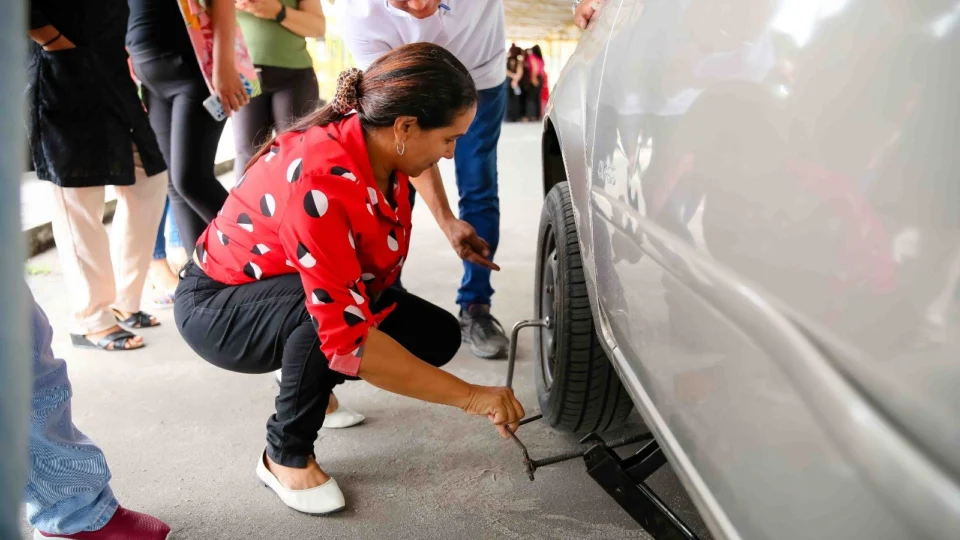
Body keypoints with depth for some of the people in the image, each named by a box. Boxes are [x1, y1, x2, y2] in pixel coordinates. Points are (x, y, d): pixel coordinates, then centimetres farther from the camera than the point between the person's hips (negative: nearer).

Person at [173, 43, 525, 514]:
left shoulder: (377, 139, -15)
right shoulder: (321, 185, -38)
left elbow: (417, 166, 13)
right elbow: (349, 339, -42)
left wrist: (448, 223, 5)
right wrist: (471, 397, -38)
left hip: (290, 284, 7)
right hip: (217, 304, -7)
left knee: (438, 335, -6)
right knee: (329, 311, -38)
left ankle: (307, 381, 14)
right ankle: (285, 456, -12)